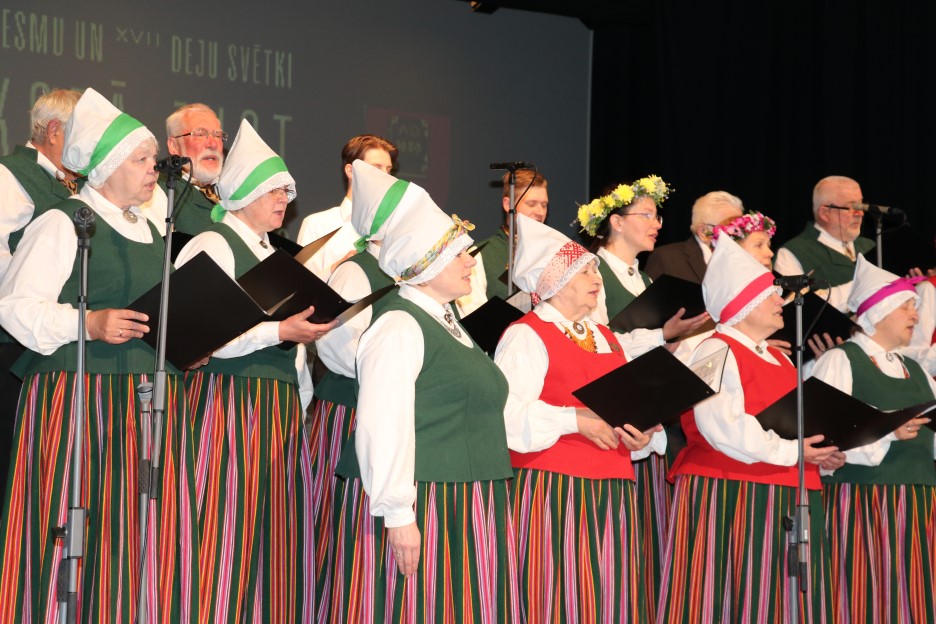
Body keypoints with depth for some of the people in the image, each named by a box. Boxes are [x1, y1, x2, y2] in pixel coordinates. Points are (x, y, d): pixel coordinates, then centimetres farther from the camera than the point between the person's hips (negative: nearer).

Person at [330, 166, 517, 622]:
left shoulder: (444, 323, 18)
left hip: (461, 511, 9)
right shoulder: (399, 326, -13)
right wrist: (397, 514, -24)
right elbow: (382, 426, -22)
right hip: (417, 512, -9)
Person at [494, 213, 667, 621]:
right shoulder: (526, 336, -4)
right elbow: (506, 414, -16)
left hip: (613, 495, 7)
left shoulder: (609, 340, 20)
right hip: (552, 491, -7)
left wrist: (642, 437, 1)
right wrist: (573, 420, -19)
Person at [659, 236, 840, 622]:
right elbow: (724, 427, -21)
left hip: (786, 502, 9)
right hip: (732, 499, -9)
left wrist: (820, 451, 2)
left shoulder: (777, 359, 22)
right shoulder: (716, 352, -8)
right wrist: (788, 452, -15)